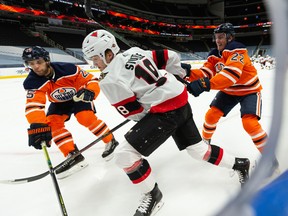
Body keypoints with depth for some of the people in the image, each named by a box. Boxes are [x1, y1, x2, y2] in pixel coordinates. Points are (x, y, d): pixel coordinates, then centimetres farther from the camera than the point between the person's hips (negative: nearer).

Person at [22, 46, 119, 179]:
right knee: (52, 122, -15)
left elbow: (91, 80, -24)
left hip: (79, 96, -4)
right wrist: (37, 126, -54)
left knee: (86, 118, -26)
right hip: (59, 103, 5)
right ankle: (73, 155, -10)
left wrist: (89, 92, -46)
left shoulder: (68, 69, -32)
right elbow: (33, 105, -37)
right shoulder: (32, 82, -25)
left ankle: (110, 141, -2)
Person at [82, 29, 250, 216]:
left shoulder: (110, 80, -14)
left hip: (166, 112, -9)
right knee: (197, 148, 24)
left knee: (125, 155, -6)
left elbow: (134, 113, -9)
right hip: (181, 100, 9)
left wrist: (147, 122, 12)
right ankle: (240, 164, 39)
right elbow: (170, 57, 12)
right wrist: (179, 75, 29)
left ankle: (153, 195, 12)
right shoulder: (135, 51, 7)